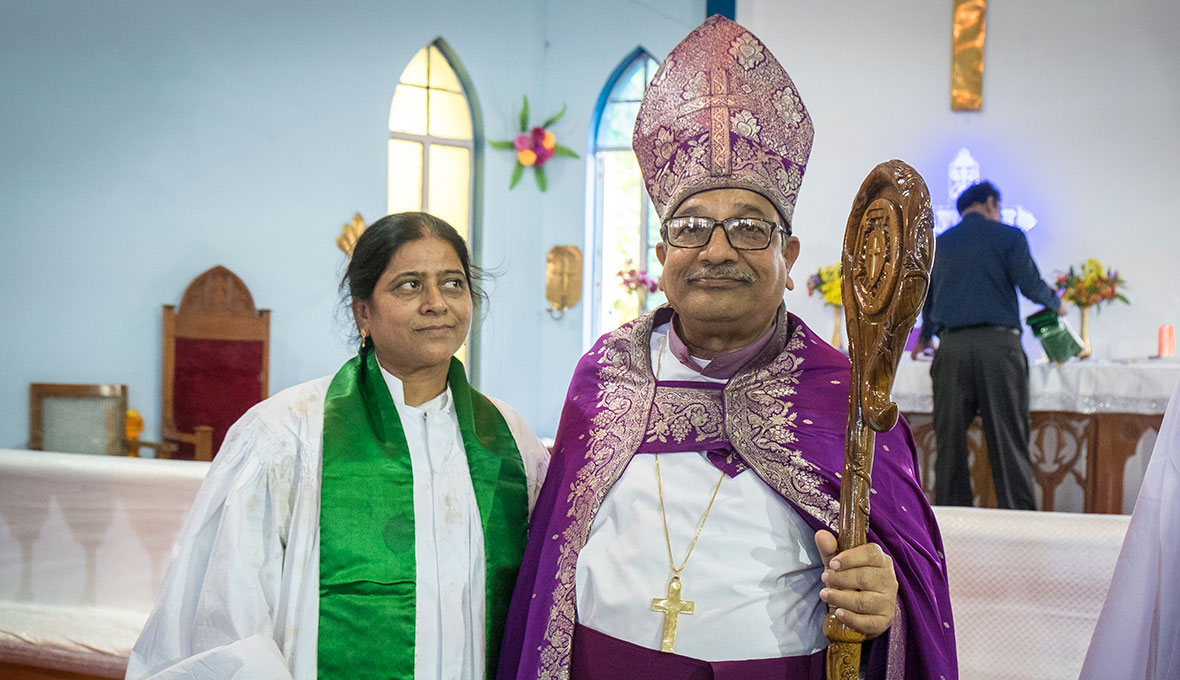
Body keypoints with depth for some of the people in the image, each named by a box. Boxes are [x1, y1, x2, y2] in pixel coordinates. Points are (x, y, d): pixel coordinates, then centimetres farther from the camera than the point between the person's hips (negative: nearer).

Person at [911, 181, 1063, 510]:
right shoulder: (1008, 236, 5)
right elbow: (1031, 284, -5)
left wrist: (925, 337, 44)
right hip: (998, 343, -3)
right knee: (1008, 439, -1)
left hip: (952, 347, 3)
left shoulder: (938, 244, 18)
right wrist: (1055, 303, 16)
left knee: (950, 440, 6)